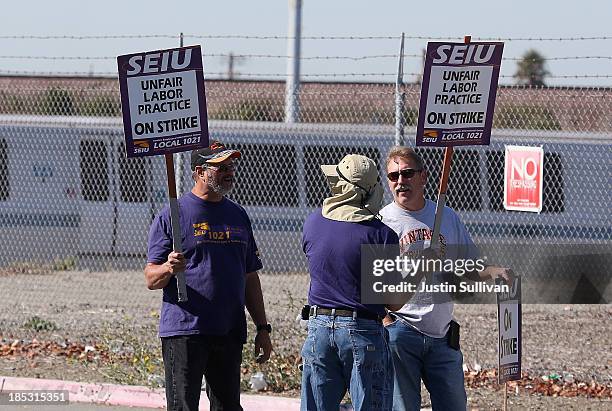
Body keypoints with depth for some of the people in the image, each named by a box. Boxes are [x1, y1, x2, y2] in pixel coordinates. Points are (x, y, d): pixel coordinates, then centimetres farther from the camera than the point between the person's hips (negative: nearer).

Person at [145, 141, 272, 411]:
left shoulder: (238, 216, 16)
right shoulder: (173, 215, -3)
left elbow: (250, 278, 20)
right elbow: (151, 280, -5)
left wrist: (262, 328, 15)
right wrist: (169, 268, -27)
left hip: (230, 334, 6)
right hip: (184, 334, -6)